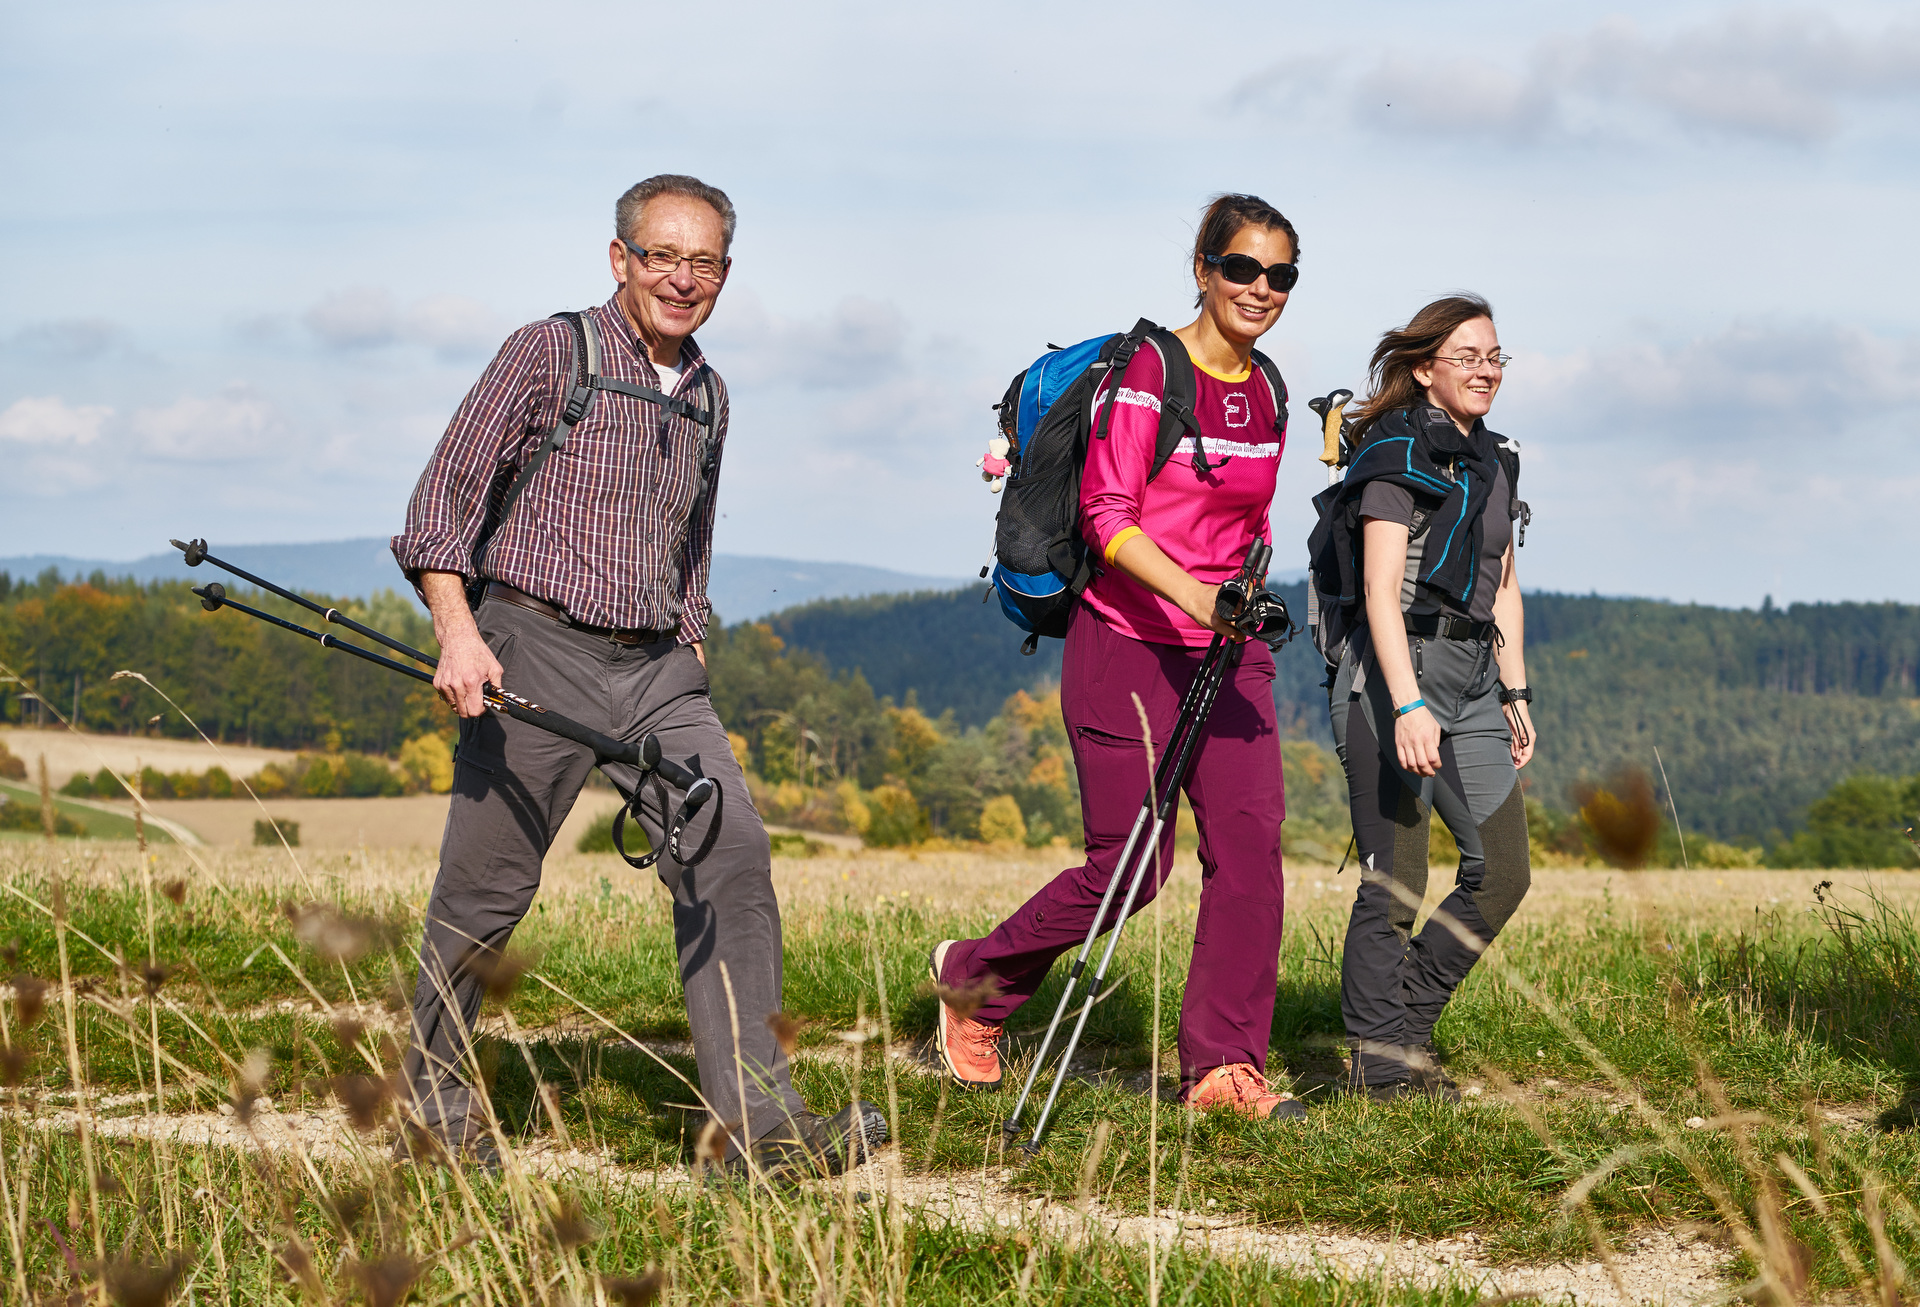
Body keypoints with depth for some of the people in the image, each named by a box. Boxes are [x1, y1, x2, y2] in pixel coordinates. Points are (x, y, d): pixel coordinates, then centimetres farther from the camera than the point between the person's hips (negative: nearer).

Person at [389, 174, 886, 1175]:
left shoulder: (707, 395, 16)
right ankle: (434, 1109, 22)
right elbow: (445, 492, -7)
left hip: (656, 667, 5)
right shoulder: (549, 355, -3)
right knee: (484, 892, 2)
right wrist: (458, 632, -18)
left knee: (729, 851, -12)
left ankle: (758, 1122, -13)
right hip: (533, 651, -5)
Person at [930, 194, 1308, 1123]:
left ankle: (1224, 1065, -3)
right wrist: (1193, 595, -32)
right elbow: (1107, 513, -20)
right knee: (1132, 866, -2)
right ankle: (974, 978, 21)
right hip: (1129, 645, -6)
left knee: (1251, 839, -8)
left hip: (1227, 653, 6)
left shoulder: (1266, 392, 10)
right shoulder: (1148, 370, -11)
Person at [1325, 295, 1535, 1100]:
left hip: (1472, 679, 8)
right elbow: (1381, 587, -15)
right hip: (1395, 672, -8)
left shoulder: (1492, 460, 18)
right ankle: (1381, 1065, 5)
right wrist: (1408, 706, -23)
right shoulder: (1397, 450, -7)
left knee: (1502, 872, 2)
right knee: (1396, 883, -5)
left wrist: (1515, 693, 18)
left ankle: (1405, 1025, 16)